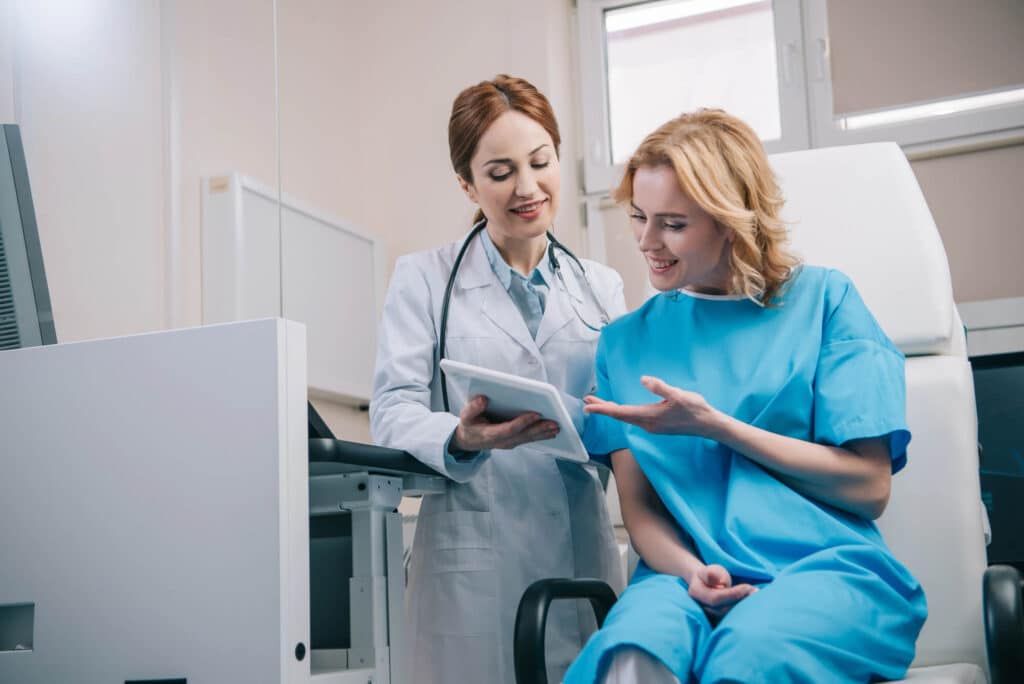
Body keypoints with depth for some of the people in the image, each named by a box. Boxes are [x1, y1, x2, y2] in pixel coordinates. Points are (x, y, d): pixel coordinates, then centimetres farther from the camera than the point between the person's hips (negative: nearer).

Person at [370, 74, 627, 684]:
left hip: (585, 550, 3)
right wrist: (461, 439, -25)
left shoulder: (603, 287, 15)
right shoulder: (424, 279, 6)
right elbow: (394, 410, -4)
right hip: (474, 559, -3)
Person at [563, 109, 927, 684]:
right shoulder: (627, 341, 16)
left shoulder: (823, 299, 7)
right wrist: (692, 573, -13)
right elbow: (639, 508, 10)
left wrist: (713, 425, -5)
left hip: (826, 568, -1)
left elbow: (869, 487, 2)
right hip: (688, 573, 2)